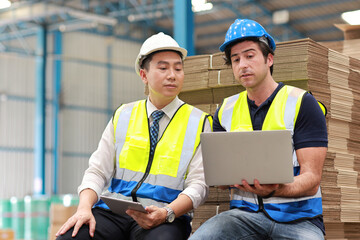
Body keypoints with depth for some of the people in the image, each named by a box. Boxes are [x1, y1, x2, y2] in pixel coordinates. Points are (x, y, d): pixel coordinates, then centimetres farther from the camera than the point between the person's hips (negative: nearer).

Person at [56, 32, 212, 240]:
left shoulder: (199, 123, 7)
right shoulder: (122, 116, 14)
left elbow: (198, 184, -1)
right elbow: (98, 171, 9)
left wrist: (166, 214, -20)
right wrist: (84, 207, -12)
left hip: (163, 219, -3)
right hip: (113, 211, 3)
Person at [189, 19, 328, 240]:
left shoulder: (302, 104, 0)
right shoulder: (226, 110, 13)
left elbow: (311, 180, -7)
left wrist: (274, 190, -29)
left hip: (297, 216, -2)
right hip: (245, 212, 3)